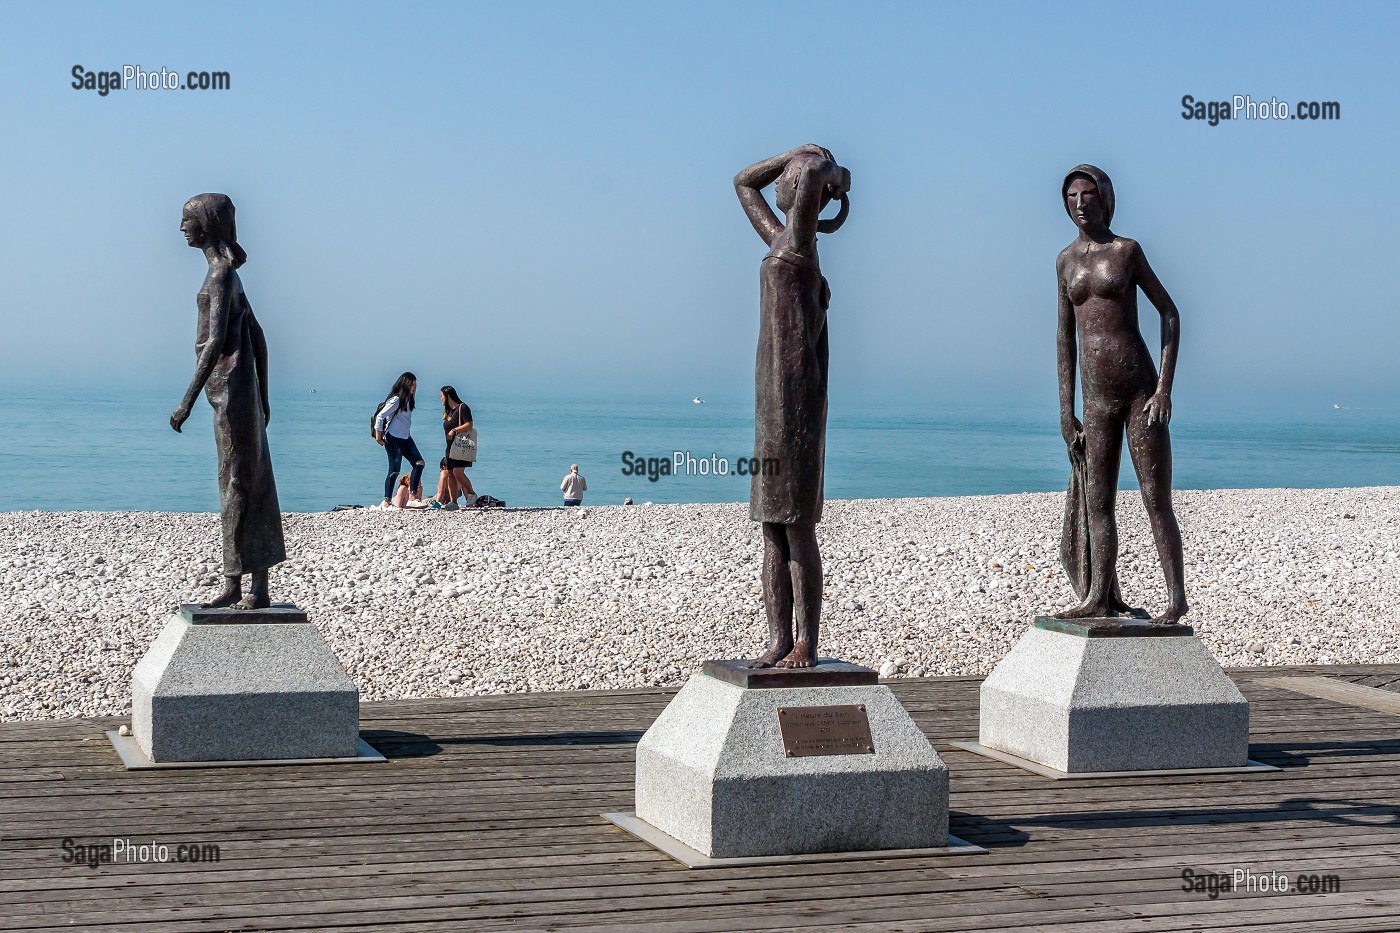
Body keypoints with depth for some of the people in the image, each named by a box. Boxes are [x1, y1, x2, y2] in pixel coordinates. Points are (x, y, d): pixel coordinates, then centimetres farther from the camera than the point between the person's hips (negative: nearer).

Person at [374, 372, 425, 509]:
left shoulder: (408, 400, 11)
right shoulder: (396, 400, -15)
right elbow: (380, 417, -15)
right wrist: (378, 437, -12)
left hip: (406, 438, 8)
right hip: (393, 439, -8)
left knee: (419, 463, -4)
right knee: (395, 470, -4)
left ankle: (413, 494, -3)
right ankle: (387, 502, 3)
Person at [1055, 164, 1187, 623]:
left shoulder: (1127, 250, 0)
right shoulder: (1066, 260, 13)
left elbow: (1170, 313, -1)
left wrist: (1165, 387, -11)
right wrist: (1066, 412, 11)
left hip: (1141, 391, -5)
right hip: (1097, 399, 5)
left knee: (1156, 499, -5)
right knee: (1098, 502, 4)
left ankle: (1177, 597, -4)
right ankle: (1098, 599, 7)